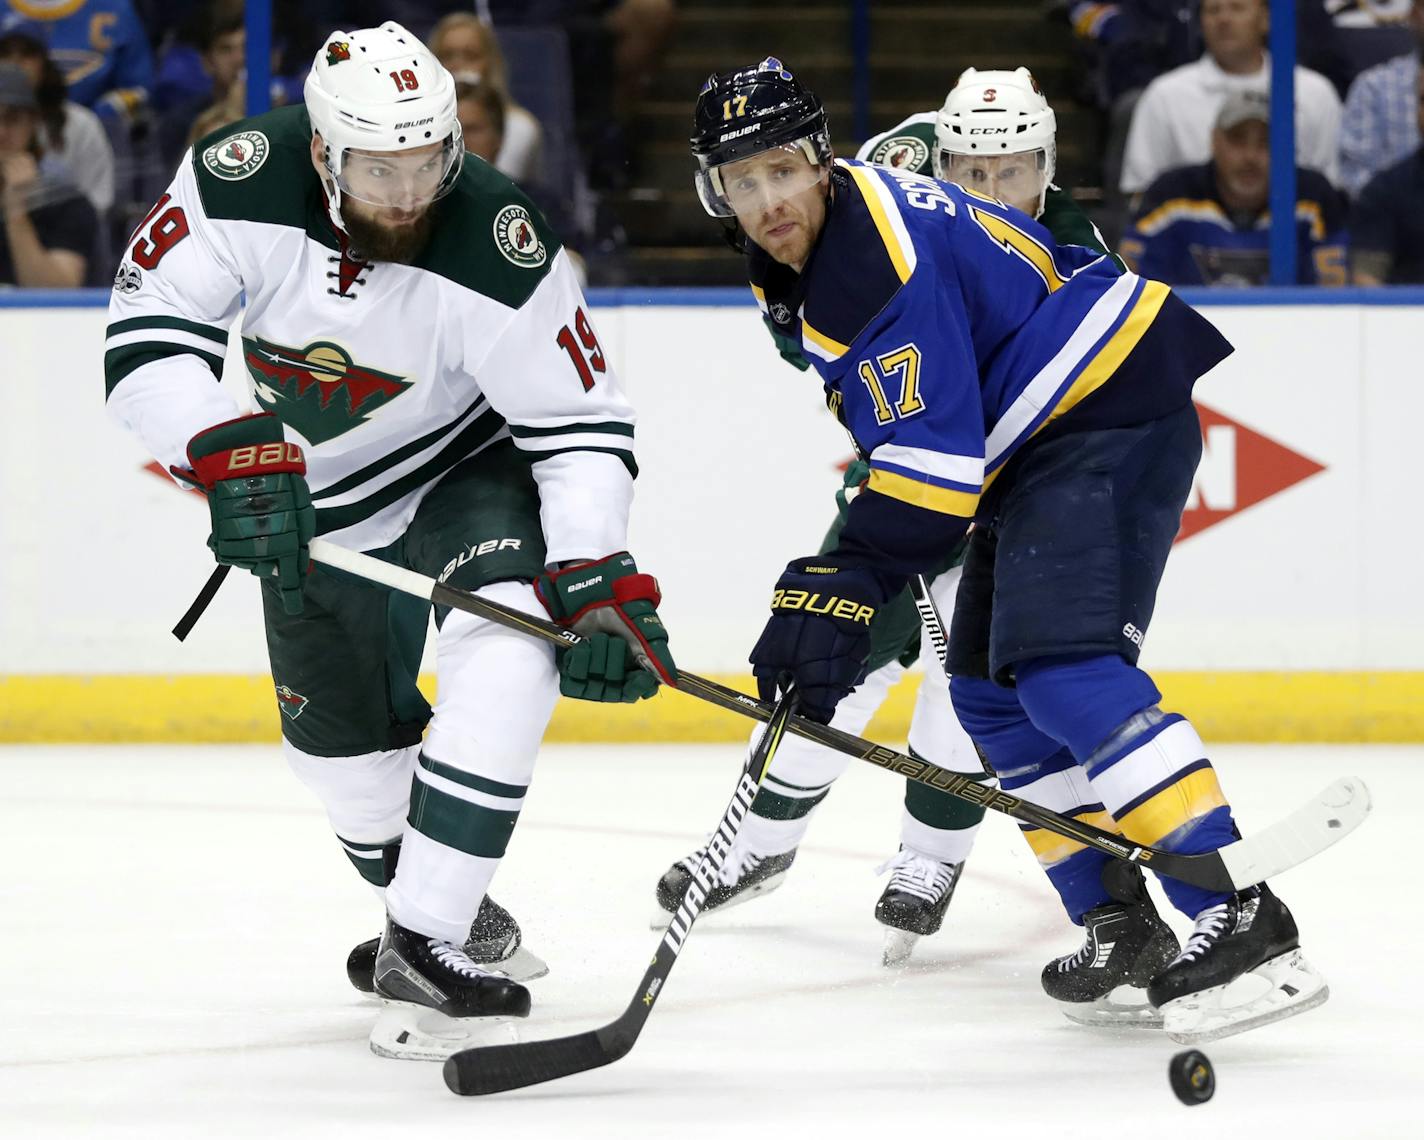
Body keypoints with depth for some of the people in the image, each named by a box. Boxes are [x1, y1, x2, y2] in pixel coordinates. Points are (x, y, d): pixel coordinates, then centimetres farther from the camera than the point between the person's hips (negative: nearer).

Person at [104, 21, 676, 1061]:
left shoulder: (496, 251, -33)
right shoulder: (240, 184, -27)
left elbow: (581, 425, -26)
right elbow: (147, 340, -25)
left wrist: (598, 579, -38)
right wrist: (234, 456, -40)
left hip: (469, 467, -3)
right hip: (318, 499, 3)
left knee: (508, 656, -29)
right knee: (343, 739, 11)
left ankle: (425, 943, -25)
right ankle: (447, 910, 38)